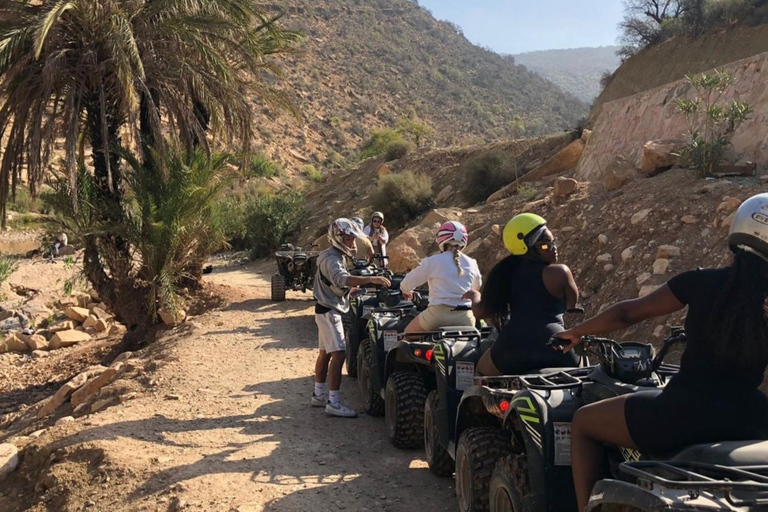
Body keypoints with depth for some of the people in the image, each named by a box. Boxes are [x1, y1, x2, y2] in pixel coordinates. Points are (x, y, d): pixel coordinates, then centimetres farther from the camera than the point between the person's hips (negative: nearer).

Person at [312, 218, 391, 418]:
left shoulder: (337, 256, 13)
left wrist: (357, 285, 13)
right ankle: (333, 403, -16)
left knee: (325, 353, 17)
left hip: (328, 310, 11)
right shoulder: (331, 259, -20)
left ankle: (319, 394, 27)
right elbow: (342, 279, -41)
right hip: (329, 311, -11)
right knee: (338, 354, -15)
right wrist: (370, 279, -48)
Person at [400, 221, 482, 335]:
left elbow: (408, 282, 3)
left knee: (409, 333, 20)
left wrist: (406, 290, 26)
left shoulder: (432, 261, -5)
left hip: (439, 314, -3)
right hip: (465, 319, 4)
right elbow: (477, 286, 25)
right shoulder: (471, 263, 7)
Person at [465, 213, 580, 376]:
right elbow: (572, 304, 18)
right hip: (554, 349, -2)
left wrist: (474, 296, 39)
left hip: (512, 348, 2)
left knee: (481, 374, 30)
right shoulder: (560, 272, 1)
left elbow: (480, 312, 17)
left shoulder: (506, 273, 11)